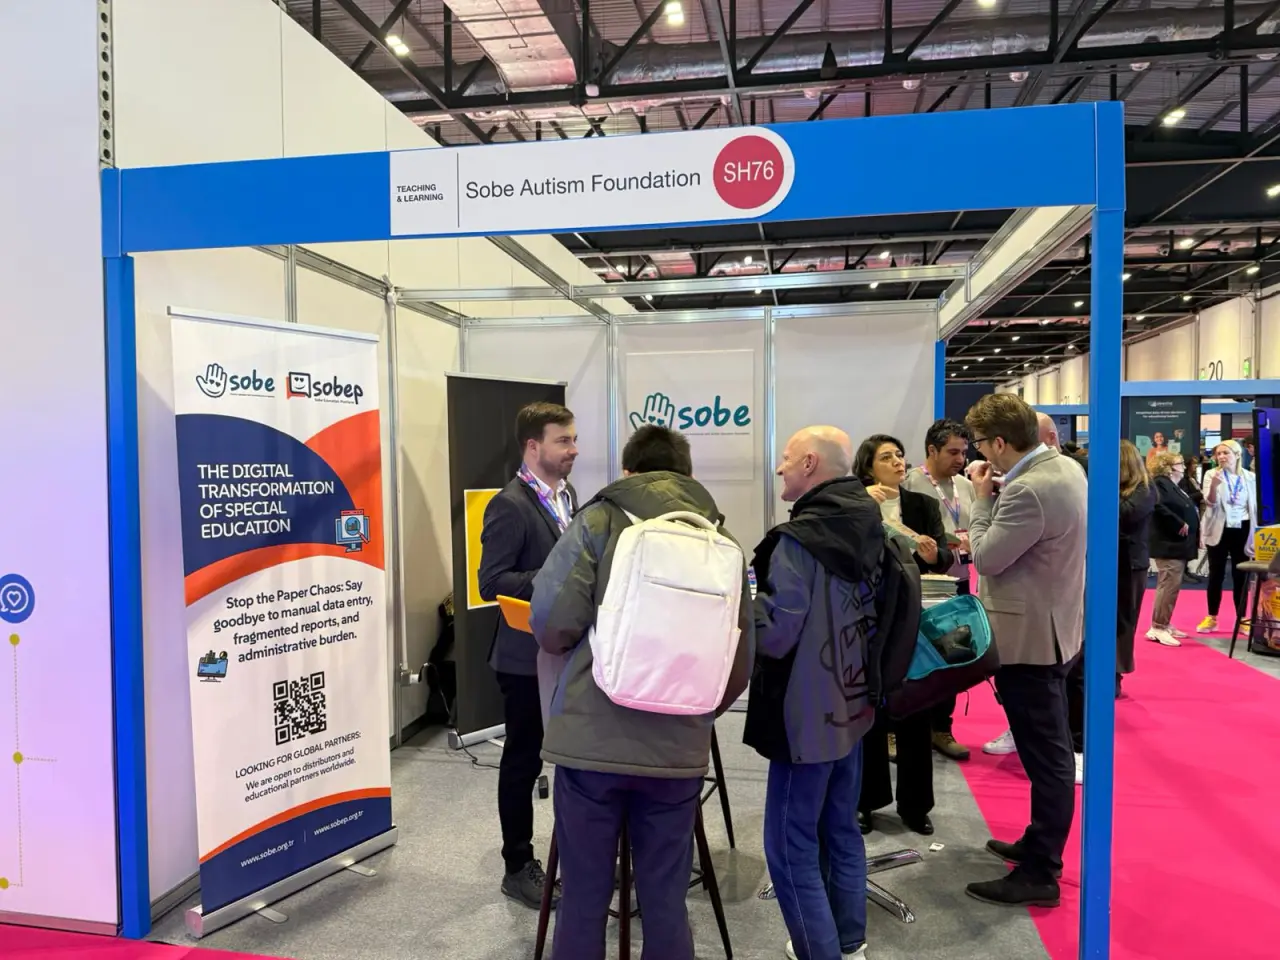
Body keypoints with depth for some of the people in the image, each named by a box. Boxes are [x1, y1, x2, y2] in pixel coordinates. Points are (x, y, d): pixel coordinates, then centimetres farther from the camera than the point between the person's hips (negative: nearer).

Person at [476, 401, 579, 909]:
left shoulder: (568, 495, 9)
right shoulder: (510, 504, -17)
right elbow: (492, 582, -21)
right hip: (528, 657, -8)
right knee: (523, 760, 7)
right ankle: (518, 867, 23)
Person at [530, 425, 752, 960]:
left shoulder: (599, 520, -1)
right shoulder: (722, 539, 8)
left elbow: (552, 625, -10)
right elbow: (741, 657, 7)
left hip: (592, 740, -2)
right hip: (678, 749, 3)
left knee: (584, 896, 12)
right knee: (665, 900, 15)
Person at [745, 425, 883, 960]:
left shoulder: (799, 539, -22)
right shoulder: (868, 529, 4)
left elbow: (775, 634, -22)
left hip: (807, 714, -9)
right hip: (852, 702, 9)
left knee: (791, 846, 2)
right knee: (841, 829, 21)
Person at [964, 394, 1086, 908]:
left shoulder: (1028, 490, -27)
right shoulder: (1065, 467, 6)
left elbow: (987, 558, -19)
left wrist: (982, 498, -9)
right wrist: (999, 494, 4)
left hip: (1028, 636, -11)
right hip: (1051, 627, 11)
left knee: (1045, 756, 0)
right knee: (1049, 750, 20)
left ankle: (1039, 875, 11)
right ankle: (1041, 844, 36)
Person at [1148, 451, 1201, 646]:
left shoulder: (1177, 487, 21)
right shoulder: (1160, 483, -11)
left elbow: (1185, 508, 25)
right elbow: (1160, 507, -26)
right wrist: (1180, 524, -21)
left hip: (1179, 544, 11)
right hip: (1169, 543, -11)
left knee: (1171, 585, 13)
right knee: (1169, 585, -13)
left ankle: (1165, 624, 20)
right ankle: (1157, 628, -10)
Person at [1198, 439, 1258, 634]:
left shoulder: (1250, 477, 3)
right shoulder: (1212, 474, -3)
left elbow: (1255, 506, 7)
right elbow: (1210, 503, -13)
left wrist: (1256, 533, 2)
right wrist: (1214, 486, -33)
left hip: (1242, 530, 1)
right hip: (1219, 530, -1)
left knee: (1241, 575, 6)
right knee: (1216, 574, 3)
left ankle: (1242, 618, 15)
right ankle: (1212, 618, 11)